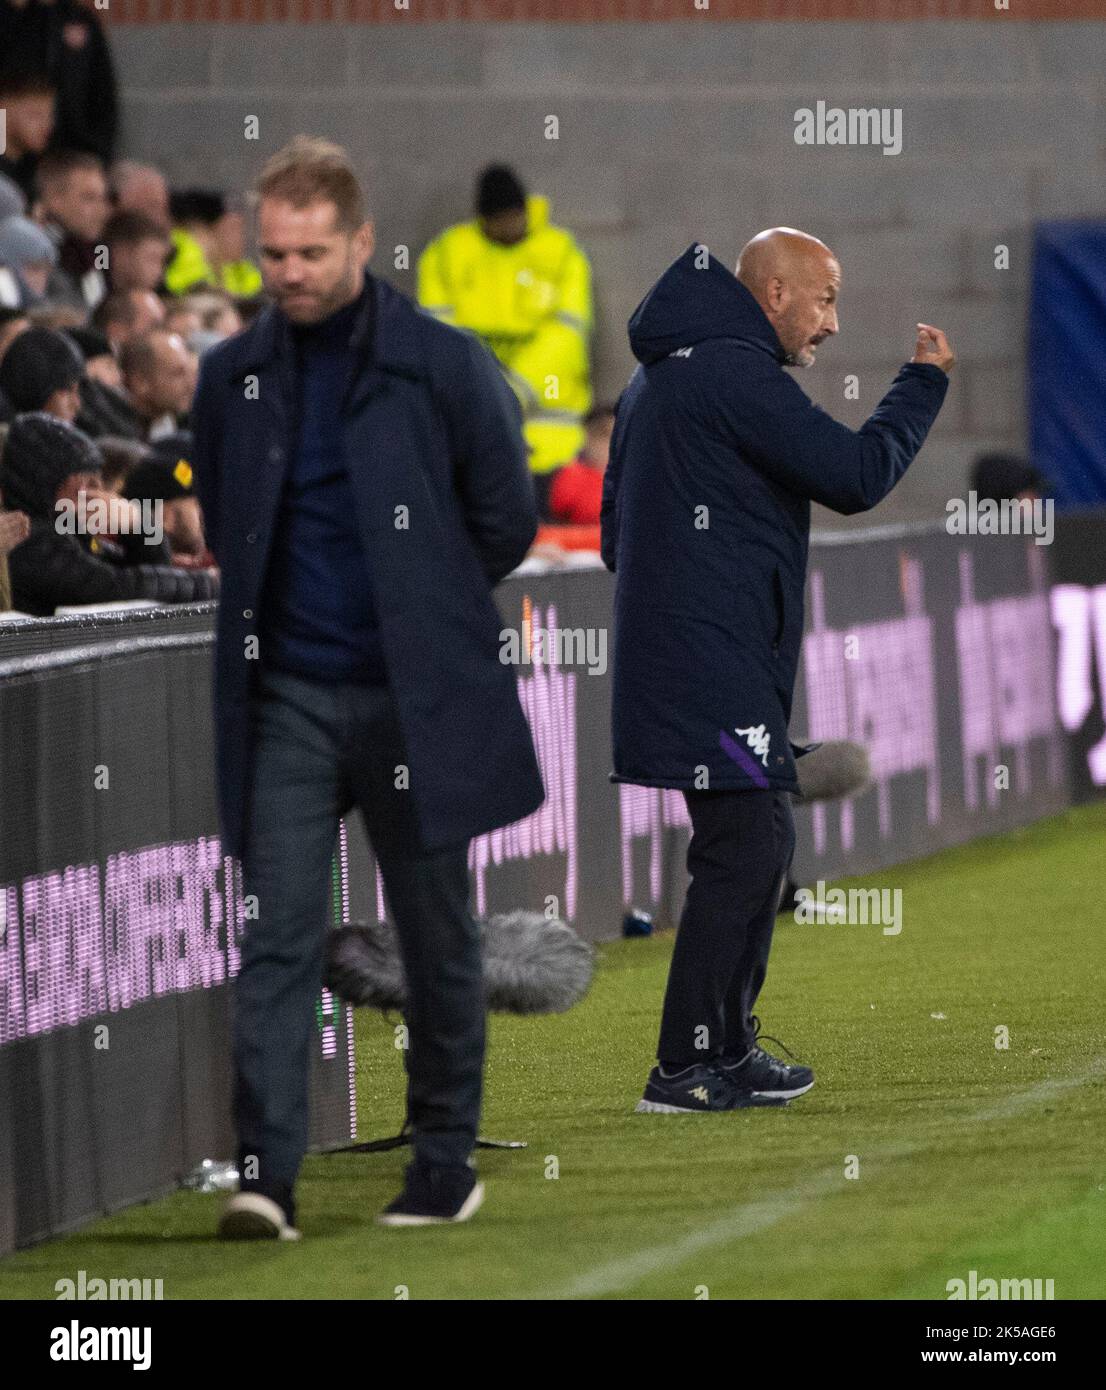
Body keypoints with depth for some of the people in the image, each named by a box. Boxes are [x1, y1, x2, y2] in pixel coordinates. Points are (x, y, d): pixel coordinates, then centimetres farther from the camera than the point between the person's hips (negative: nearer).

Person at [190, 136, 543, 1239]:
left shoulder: (444, 365, -5)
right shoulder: (232, 377, 5)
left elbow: (506, 523, 3)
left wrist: (421, 614, 10)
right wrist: (272, 613, 12)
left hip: (415, 699, -2)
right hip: (285, 697, 2)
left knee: (436, 940, 7)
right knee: (276, 939, -8)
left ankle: (445, 1164, 19)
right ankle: (266, 1175, -13)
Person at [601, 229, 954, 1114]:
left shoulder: (657, 377, 19)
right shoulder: (739, 374, -14)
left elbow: (618, 529, 24)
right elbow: (857, 475, -17)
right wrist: (924, 383, -4)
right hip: (717, 666, -10)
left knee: (758, 842, 15)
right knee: (743, 850, -8)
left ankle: (729, 1048, 19)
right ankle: (687, 1068, -8)